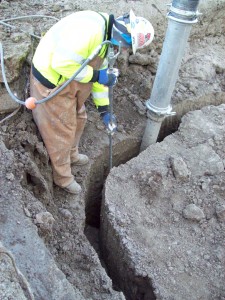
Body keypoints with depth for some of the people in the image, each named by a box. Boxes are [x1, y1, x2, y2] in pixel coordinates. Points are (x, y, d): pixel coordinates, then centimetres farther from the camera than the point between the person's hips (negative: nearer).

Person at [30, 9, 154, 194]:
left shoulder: (107, 37, 5)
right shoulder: (90, 29, -30)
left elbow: (100, 73, 10)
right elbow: (62, 63, -32)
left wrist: (104, 110, 9)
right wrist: (95, 75, -24)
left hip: (68, 82, 9)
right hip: (52, 82, -9)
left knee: (78, 118, 23)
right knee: (62, 131, 4)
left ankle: (72, 155, 50)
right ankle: (63, 178, 27)